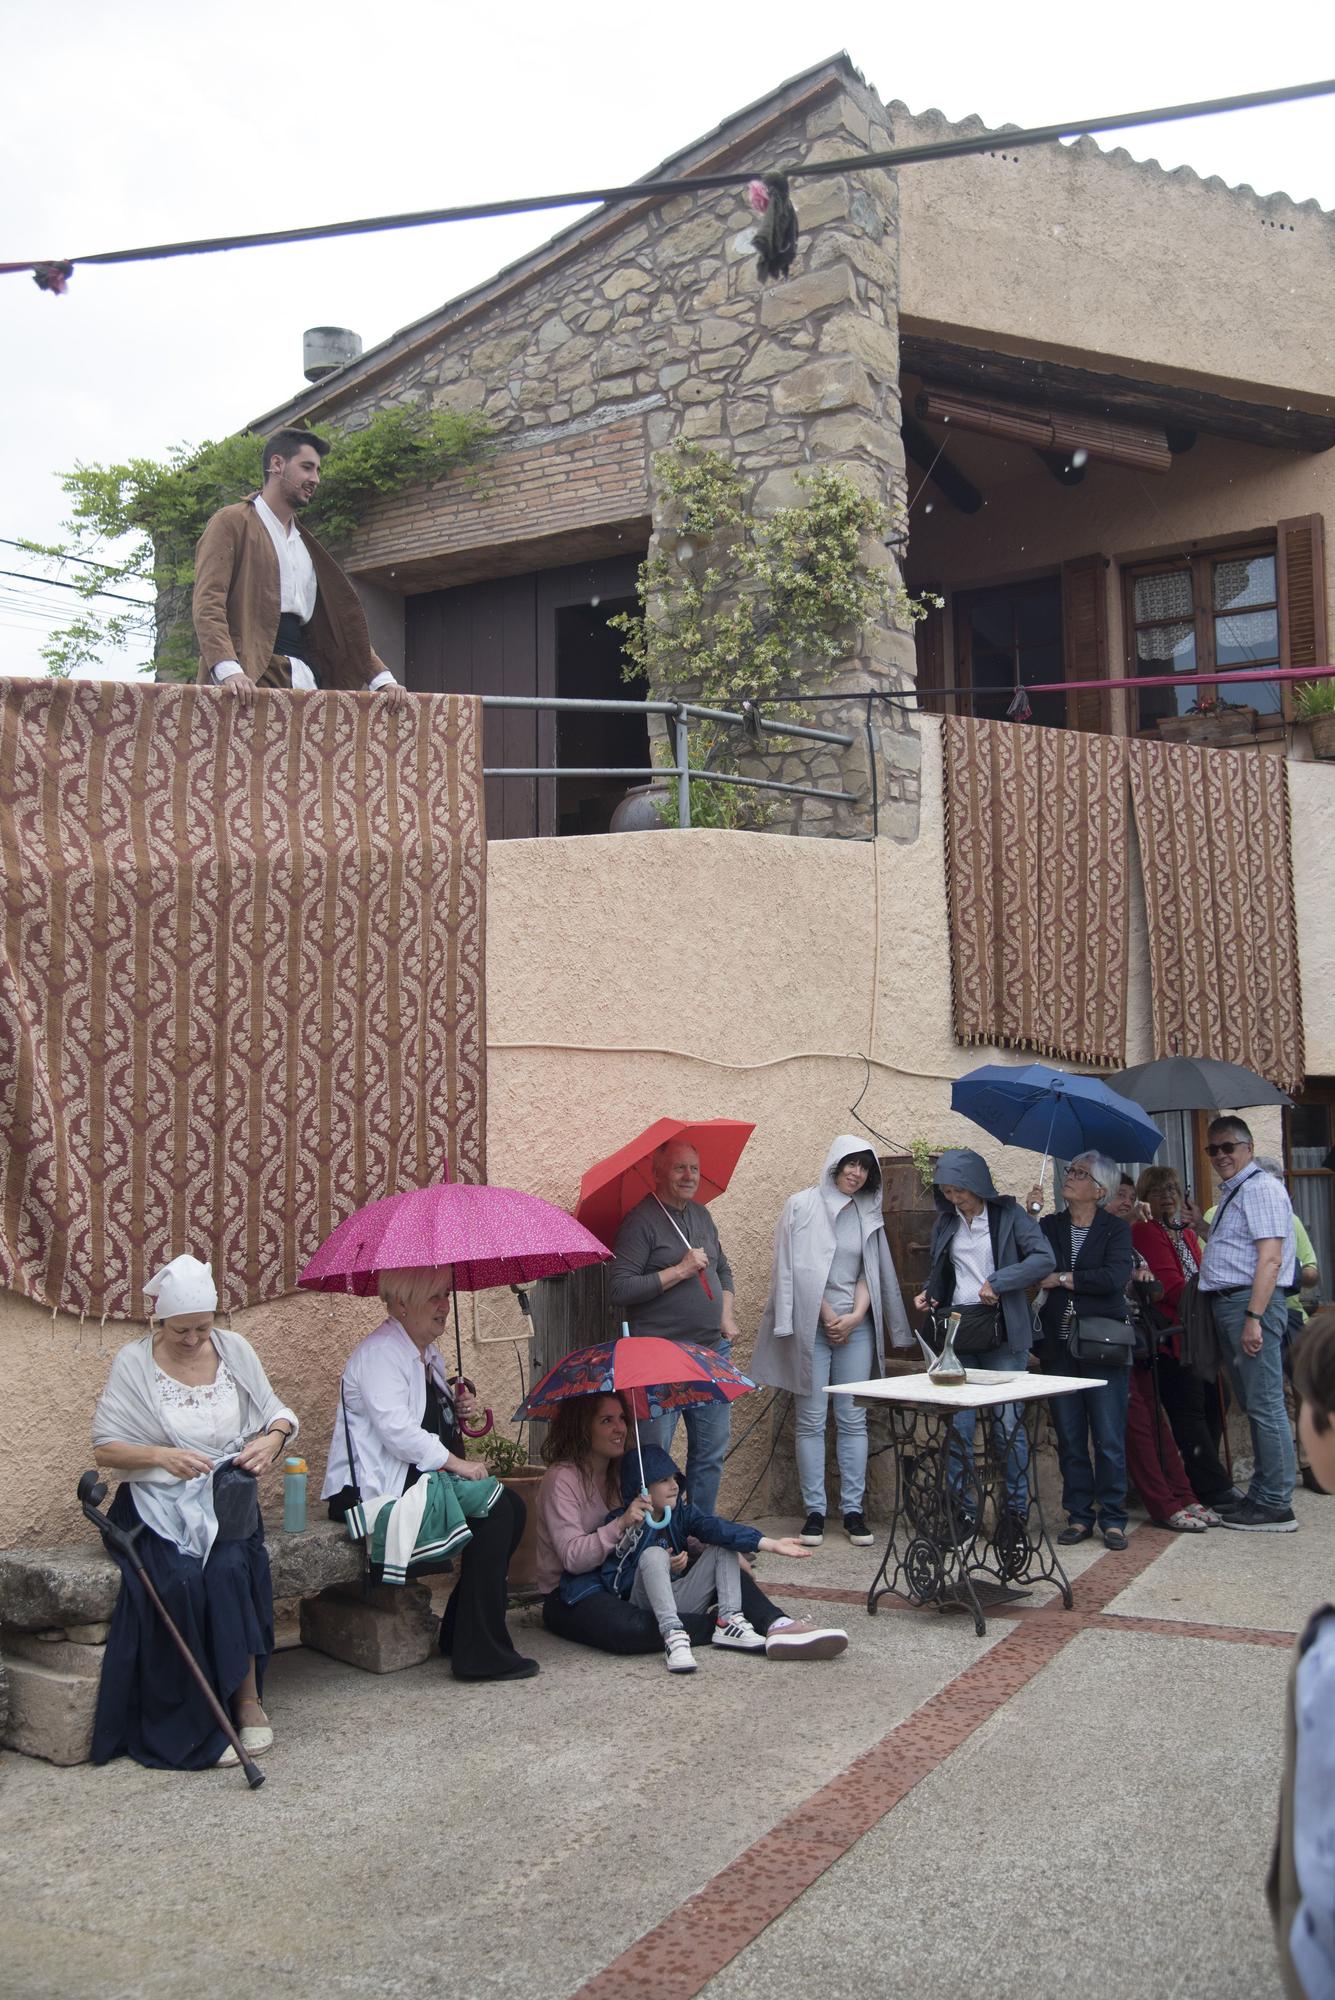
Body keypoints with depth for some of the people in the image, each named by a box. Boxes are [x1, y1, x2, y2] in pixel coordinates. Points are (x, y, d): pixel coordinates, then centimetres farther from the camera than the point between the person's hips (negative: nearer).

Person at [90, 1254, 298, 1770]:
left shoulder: (234, 1349, 6)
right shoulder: (133, 1363, -2)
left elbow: (278, 1414, 12)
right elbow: (104, 1447, -2)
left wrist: (273, 1438, -12)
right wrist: (162, 1456, -18)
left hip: (227, 1500, 2)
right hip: (157, 1505, -2)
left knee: (230, 1569, -29)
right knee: (181, 1581, -29)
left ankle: (245, 1698, -15)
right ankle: (197, 1726, -16)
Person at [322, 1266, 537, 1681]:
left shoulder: (427, 1353, 16)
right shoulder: (378, 1354, -15)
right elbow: (397, 1429, -25)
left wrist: (455, 1408, 8)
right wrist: (455, 1463, -23)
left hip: (417, 1477, 10)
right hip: (373, 1490, -10)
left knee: (511, 1506, -5)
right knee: (493, 1509, -21)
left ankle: (460, 1632, 3)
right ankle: (481, 1654, -18)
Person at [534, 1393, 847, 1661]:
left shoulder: (623, 1471, 13)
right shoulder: (562, 1479, -11)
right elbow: (573, 1557, -20)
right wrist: (622, 1523, -31)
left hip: (625, 1580, 8)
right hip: (571, 1595, -8)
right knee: (627, 1628, -41)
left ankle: (777, 1624, -33)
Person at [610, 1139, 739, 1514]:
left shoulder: (701, 1214, 13)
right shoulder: (641, 1221, -11)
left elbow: (723, 1269, 27)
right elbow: (620, 1290, -18)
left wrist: (727, 1316, 11)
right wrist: (680, 1271, -19)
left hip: (712, 1352, 7)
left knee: (712, 1450, 13)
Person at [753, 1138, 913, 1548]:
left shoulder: (868, 1214, 11)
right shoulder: (802, 1205, -1)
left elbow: (870, 1272, 10)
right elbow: (797, 1268, -5)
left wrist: (855, 1316, -4)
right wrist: (827, 1315, -7)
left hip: (855, 1327, 3)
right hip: (811, 1325, -3)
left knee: (853, 1420, 3)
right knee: (811, 1420, -1)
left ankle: (853, 1510, 8)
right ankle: (814, 1511, 4)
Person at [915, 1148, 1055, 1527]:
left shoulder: (1007, 1214, -2)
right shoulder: (946, 1222, 13)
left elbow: (1043, 1258, -12)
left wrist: (997, 1283, -17)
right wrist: (928, 1293, 6)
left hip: (1001, 1333, -4)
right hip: (957, 1331, 4)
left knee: (1008, 1424, -1)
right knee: (959, 1427, 3)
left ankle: (1017, 1509, 10)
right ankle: (961, 1511, 10)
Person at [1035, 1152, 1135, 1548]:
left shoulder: (1115, 1230, 1)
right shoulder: (1049, 1226, 12)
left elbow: (1116, 1277, -15)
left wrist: (1062, 1278, -10)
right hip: (1060, 1346, 3)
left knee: (1109, 1438, -2)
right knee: (1069, 1437, 7)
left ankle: (1112, 1518, 8)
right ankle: (1079, 1515, 16)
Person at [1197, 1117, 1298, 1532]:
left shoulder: (1261, 1189, -11)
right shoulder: (1231, 1193, 20)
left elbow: (1270, 1258, -19)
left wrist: (1253, 1317, -24)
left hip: (1251, 1301, -10)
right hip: (1227, 1304, 10)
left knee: (1265, 1406, -7)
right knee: (1254, 1405, 14)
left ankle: (1275, 1504, -3)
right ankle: (1261, 1495, 21)